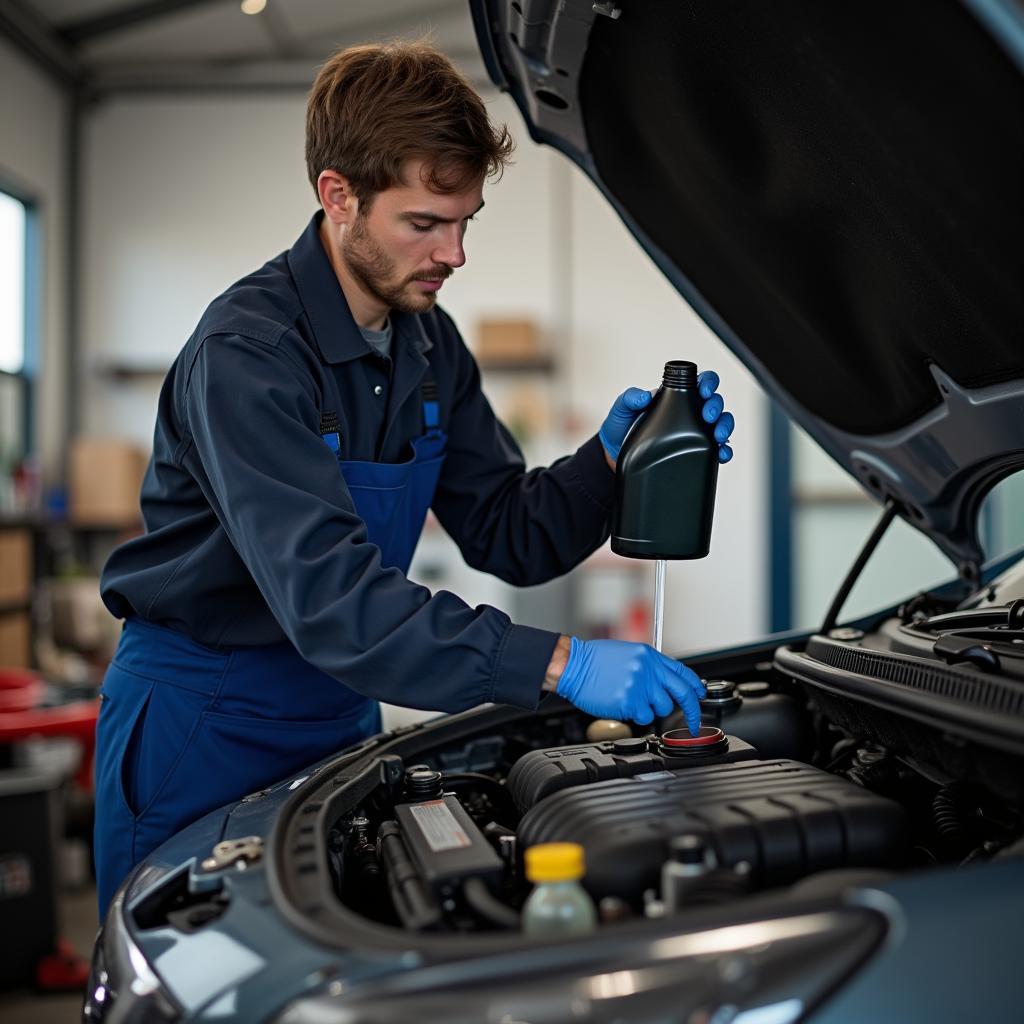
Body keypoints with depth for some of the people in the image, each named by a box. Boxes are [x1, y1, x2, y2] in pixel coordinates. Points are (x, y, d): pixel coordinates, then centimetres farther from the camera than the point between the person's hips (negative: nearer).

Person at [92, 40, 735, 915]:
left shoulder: (429, 344, 0)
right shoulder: (247, 351, -26)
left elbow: (508, 537, 0)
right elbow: (326, 595, -36)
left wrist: (611, 458, -18)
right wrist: (558, 664, -41)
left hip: (338, 712, 7)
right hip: (200, 721, -6)